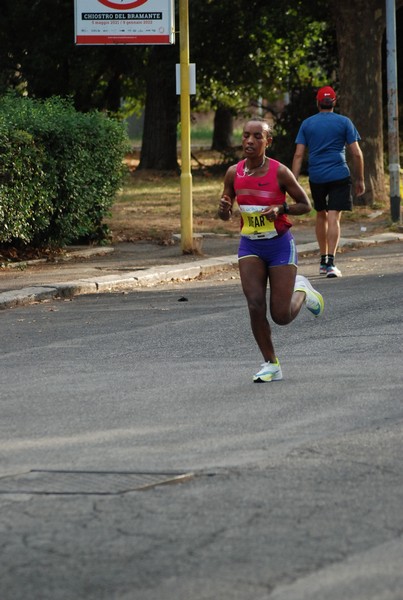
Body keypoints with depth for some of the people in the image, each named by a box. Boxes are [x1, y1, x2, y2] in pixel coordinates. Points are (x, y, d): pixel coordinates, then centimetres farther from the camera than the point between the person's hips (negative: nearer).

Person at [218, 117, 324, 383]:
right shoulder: (234, 173, -2)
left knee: (282, 316, -3)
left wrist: (281, 209, -21)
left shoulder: (280, 172, -13)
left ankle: (301, 290, 31)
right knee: (255, 305, -12)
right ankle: (271, 365, 1)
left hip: (280, 244, -3)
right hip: (250, 246, 3)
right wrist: (223, 208, -15)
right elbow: (225, 216, 8)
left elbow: (306, 205, -4)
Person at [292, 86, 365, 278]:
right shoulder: (344, 122, 1)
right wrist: (360, 179, 7)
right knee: (333, 218, -7)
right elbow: (356, 153, -2)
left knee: (321, 215, 19)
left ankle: (323, 260, 25)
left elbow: (298, 155, 0)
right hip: (339, 175, -2)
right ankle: (330, 263, -16)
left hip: (316, 177, 2)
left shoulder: (307, 124, 6)